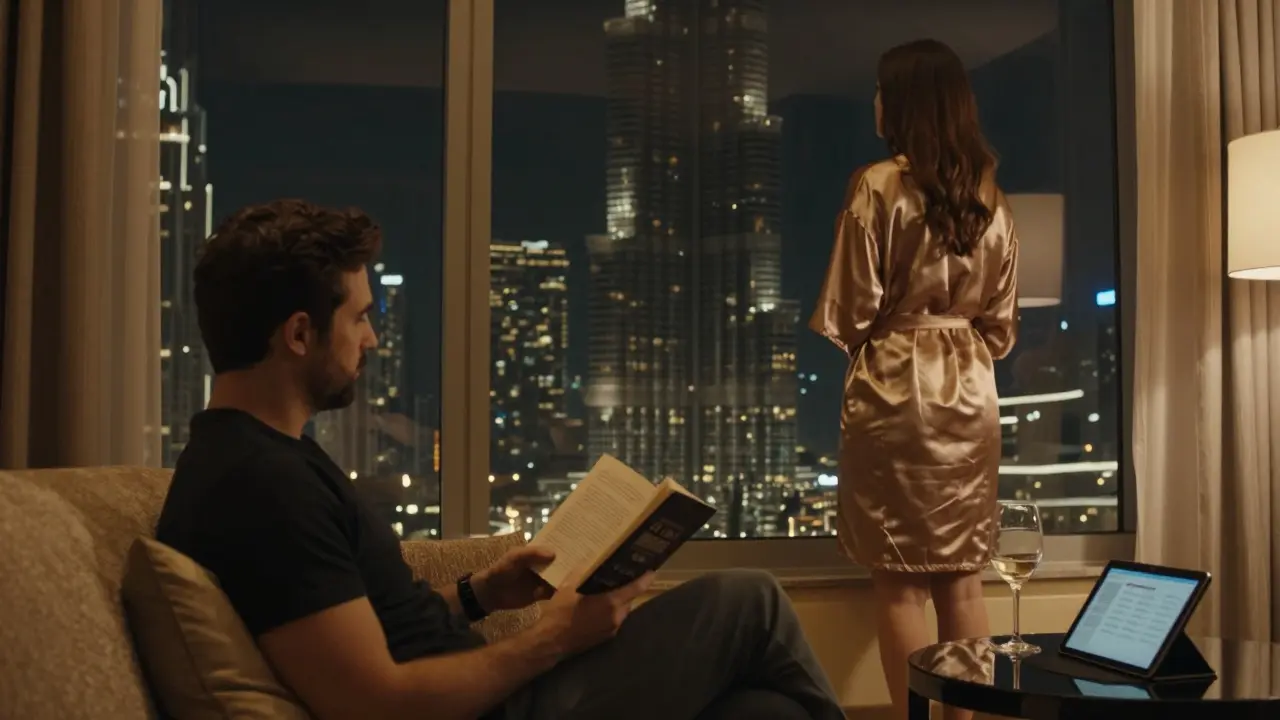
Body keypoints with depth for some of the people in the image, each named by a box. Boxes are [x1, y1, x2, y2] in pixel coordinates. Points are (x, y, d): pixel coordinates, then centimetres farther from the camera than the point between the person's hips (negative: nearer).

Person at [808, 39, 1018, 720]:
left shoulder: (878, 185, -9)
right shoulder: (990, 195, 8)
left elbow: (851, 312, -9)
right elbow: (1001, 321, 12)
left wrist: (848, 335, 11)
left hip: (895, 392, -5)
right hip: (971, 395, 5)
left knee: (900, 581, 1)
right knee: (962, 577, 10)